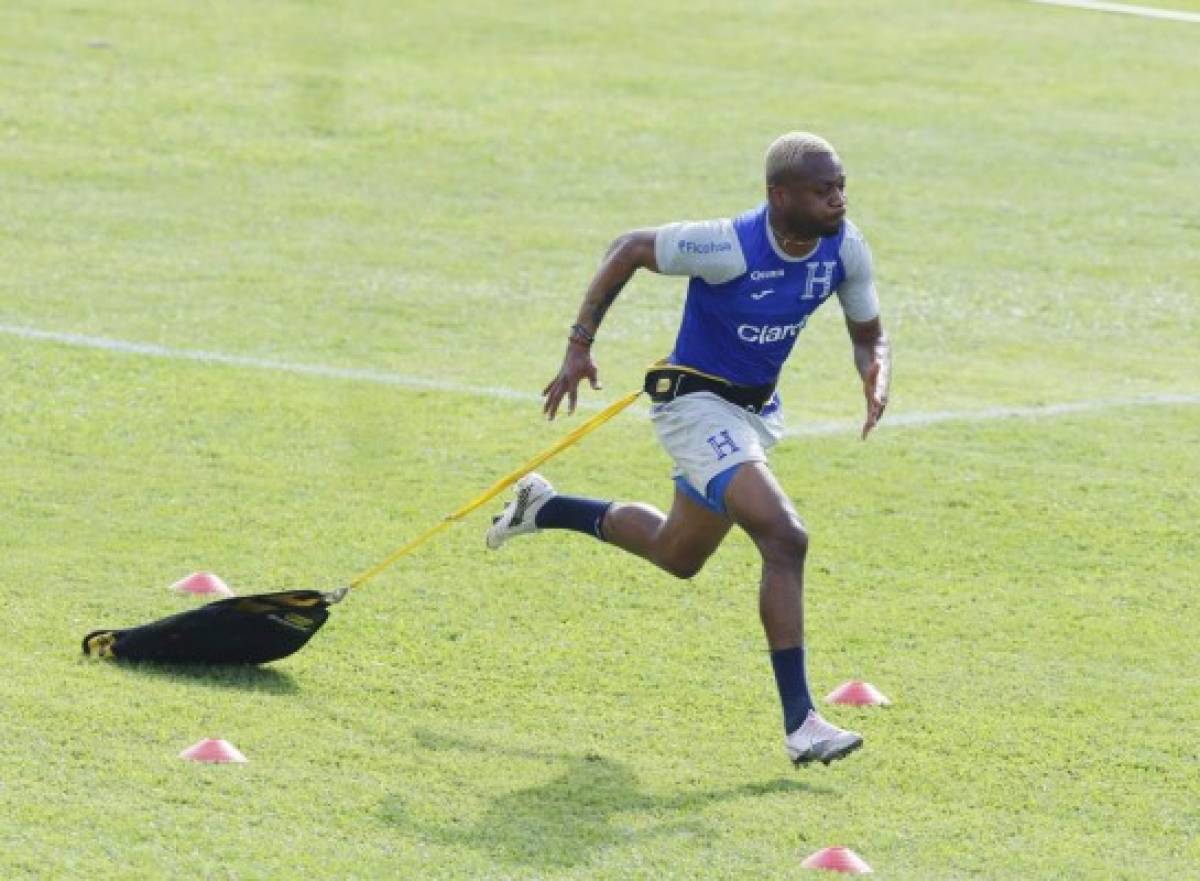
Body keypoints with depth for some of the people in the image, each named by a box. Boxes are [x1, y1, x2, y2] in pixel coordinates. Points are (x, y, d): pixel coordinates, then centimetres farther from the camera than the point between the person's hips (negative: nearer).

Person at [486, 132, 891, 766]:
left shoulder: (845, 249, -10)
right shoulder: (730, 246, -27)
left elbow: (869, 337, 5)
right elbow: (629, 248, -14)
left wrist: (877, 376, -19)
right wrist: (580, 345, -14)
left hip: (755, 411, 8)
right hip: (696, 401, -8)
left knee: (678, 555, 25)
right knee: (785, 538, -24)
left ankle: (544, 508, 47)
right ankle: (800, 724, -22)